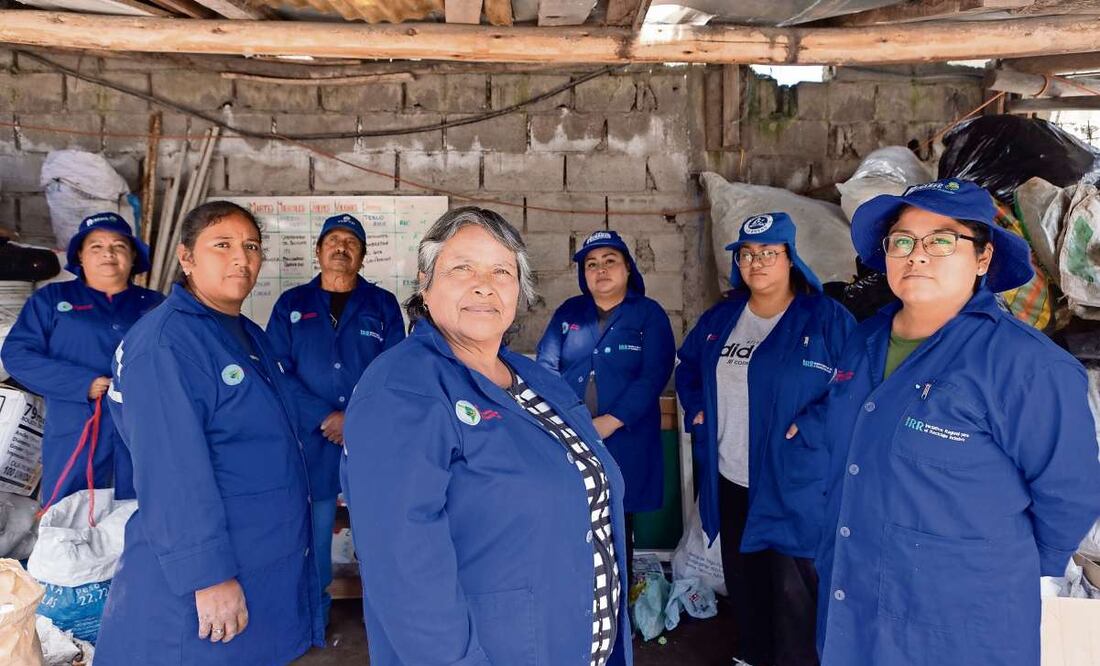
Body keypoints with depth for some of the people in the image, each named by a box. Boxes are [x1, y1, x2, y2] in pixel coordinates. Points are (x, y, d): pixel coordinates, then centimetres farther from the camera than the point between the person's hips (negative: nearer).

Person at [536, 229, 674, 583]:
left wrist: (608, 422, -17)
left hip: (625, 444, -2)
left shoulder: (649, 314, 2)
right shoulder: (568, 312, 12)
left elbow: (653, 377, -8)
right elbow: (547, 364, 4)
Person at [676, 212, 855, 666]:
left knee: (793, 591, 2)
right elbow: (687, 365, 23)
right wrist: (696, 409, 9)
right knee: (742, 578, 20)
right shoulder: (720, 318, 9)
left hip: (795, 485, -6)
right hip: (729, 480, 6)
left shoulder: (828, 318, -9)